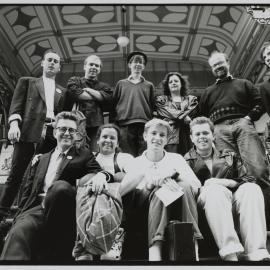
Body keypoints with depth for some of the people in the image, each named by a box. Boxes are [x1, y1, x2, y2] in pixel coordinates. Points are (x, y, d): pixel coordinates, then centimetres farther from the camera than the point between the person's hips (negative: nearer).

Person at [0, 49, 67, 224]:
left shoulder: (63, 91, 24)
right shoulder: (27, 82, 20)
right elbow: (16, 104, 8)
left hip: (52, 135, 2)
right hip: (29, 131, -2)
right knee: (16, 175, -5)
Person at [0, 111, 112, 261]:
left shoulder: (84, 155, 15)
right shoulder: (41, 159, 23)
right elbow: (28, 192, 19)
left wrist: (101, 175, -23)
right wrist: (19, 217, 4)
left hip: (63, 211, -1)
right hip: (38, 208, 1)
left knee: (60, 186, -34)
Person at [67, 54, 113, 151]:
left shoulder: (104, 86, 20)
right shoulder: (74, 81, 17)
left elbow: (108, 97, -1)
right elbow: (74, 93, -4)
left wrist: (89, 90, 2)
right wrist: (97, 96, 3)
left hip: (96, 126, 1)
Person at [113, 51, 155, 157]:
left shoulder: (149, 85, 19)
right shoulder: (121, 84, 17)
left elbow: (152, 107, 15)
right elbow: (114, 104, 14)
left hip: (144, 125, 1)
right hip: (125, 125, 0)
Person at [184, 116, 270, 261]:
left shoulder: (229, 156, 25)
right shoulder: (186, 161, 18)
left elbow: (249, 180, 11)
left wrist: (228, 182, -6)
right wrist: (202, 188, -14)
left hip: (234, 200, 2)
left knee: (252, 189, -26)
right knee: (215, 189, -33)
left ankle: (256, 254, -35)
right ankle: (230, 254, -43)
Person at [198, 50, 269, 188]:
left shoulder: (243, 83, 26)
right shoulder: (207, 92, 32)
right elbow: (201, 116, 26)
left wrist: (249, 117, -3)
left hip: (243, 125, -1)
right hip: (220, 130, 1)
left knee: (259, 169, -19)